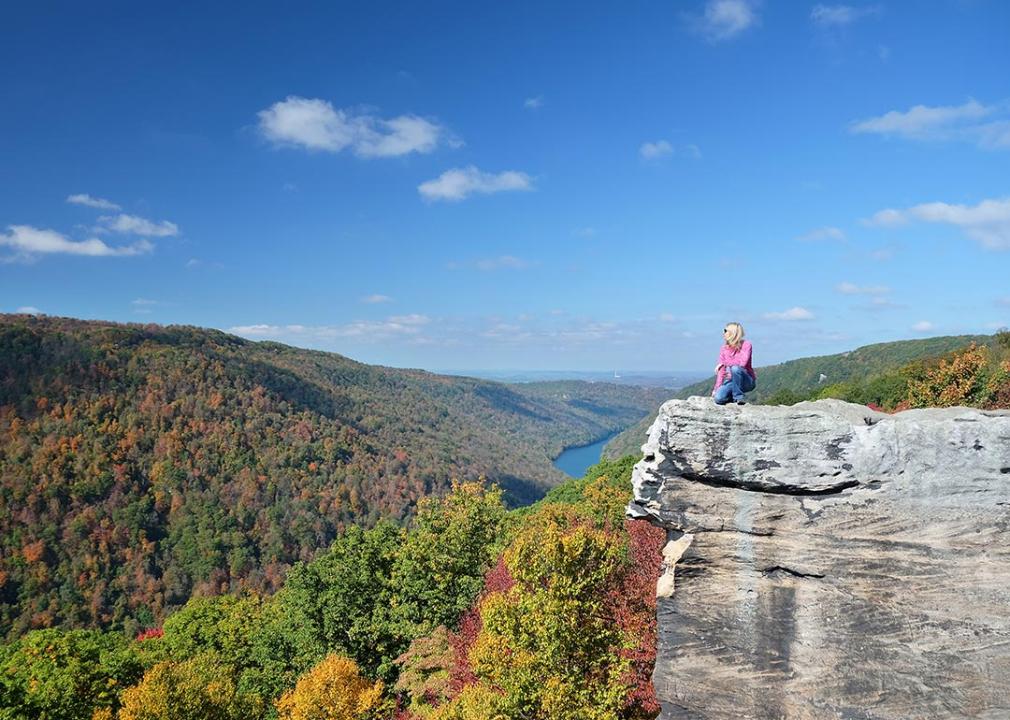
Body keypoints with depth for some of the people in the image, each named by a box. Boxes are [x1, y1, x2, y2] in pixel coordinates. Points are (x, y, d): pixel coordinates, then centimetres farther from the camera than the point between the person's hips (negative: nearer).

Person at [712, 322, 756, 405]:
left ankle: (738, 396, -18)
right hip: (731, 381, 4)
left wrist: (723, 363, -19)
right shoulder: (724, 348, 4)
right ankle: (732, 395, 8)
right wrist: (716, 388, -9)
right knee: (718, 398, -26)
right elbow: (721, 371, 0)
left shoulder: (746, 345, -9)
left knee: (735, 368, -36)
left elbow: (742, 363, -25)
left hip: (747, 382, -3)